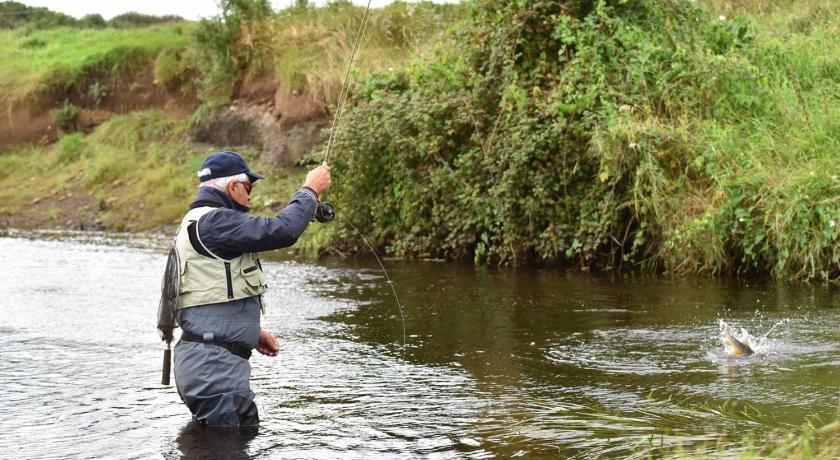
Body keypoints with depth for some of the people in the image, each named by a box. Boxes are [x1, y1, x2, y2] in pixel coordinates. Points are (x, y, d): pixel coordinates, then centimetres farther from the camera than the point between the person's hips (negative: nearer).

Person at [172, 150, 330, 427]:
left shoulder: (197, 223, 21)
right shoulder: (212, 221, -14)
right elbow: (281, 230, -22)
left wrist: (252, 332, 22)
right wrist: (310, 190, -7)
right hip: (213, 364, -11)